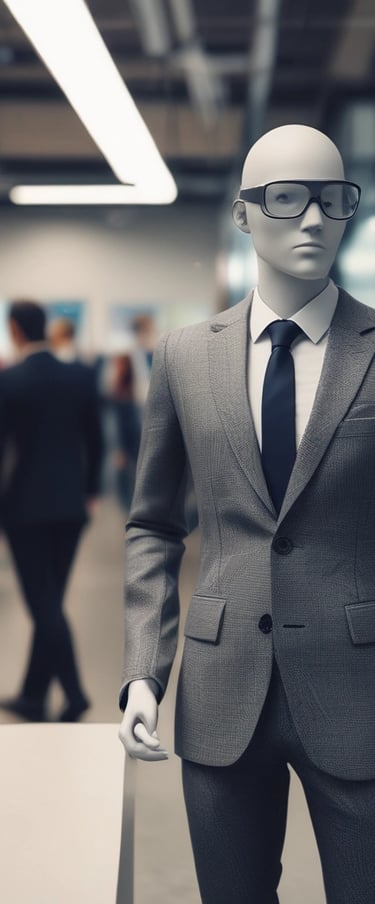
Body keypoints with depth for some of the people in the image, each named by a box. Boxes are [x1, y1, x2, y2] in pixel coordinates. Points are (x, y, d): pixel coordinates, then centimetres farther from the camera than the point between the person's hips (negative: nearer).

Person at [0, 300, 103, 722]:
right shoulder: (80, 375, 1)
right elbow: (93, 438, 7)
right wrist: (89, 489, 18)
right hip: (70, 503, 5)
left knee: (44, 605, 1)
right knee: (49, 603, 12)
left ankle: (73, 692, -6)